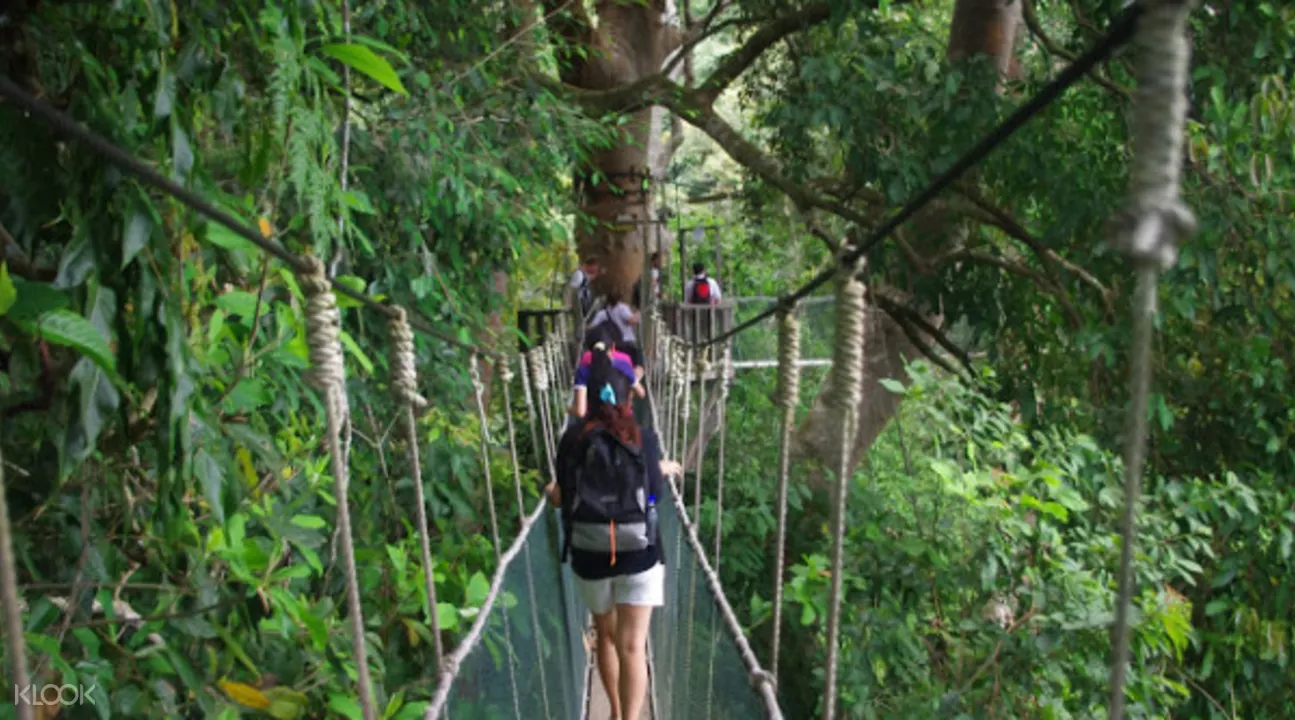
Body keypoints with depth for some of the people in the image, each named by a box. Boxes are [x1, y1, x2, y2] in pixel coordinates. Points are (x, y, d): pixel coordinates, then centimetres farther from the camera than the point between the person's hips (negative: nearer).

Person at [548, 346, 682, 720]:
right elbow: (656, 494, 3)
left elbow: (566, 496, 5)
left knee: (606, 635, 23)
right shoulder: (643, 438, -5)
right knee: (632, 646, 1)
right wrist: (662, 470, 23)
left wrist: (554, 492, 27)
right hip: (637, 552, -2)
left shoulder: (572, 439, -2)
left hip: (589, 553, 2)